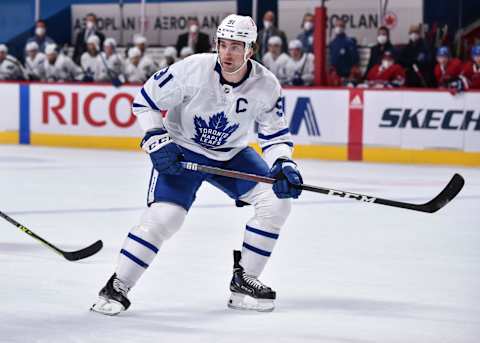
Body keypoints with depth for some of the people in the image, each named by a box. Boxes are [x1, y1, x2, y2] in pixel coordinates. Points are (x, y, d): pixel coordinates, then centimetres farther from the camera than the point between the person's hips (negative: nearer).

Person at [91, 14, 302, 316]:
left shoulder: (266, 86, -17)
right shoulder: (193, 69, -25)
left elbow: (276, 136, -6)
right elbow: (146, 100, -12)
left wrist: (284, 166, -24)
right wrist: (157, 142, -21)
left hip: (232, 155, 4)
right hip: (181, 151, -4)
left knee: (276, 201, -10)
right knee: (164, 216, -22)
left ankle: (243, 282, 3)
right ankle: (116, 288, -9)